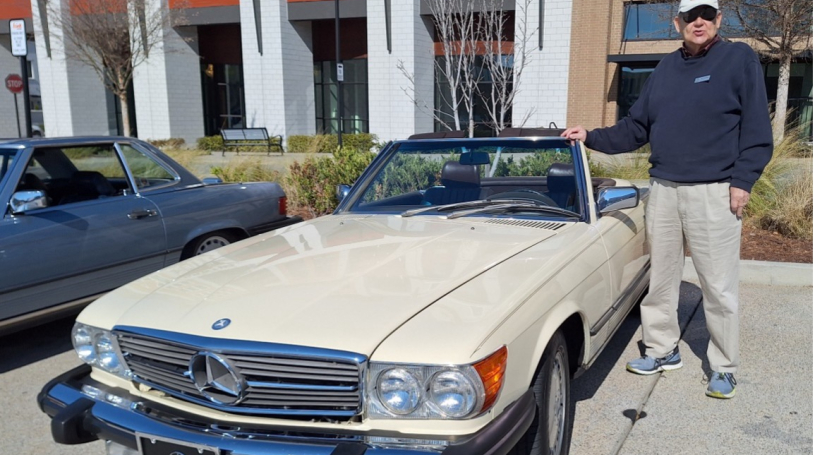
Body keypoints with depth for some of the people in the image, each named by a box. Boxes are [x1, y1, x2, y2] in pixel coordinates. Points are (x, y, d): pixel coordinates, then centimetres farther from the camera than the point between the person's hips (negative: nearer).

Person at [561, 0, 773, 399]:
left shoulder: (739, 59, 0)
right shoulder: (666, 68, 13)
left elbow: (757, 128, -5)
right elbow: (636, 127, 14)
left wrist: (742, 181, -12)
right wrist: (592, 138, 5)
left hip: (715, 193, -5)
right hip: (663, 191, 5)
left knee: (719, 286, 1)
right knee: (659, 278, 11)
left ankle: (724, 368, 16)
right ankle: (662, 351, 26)